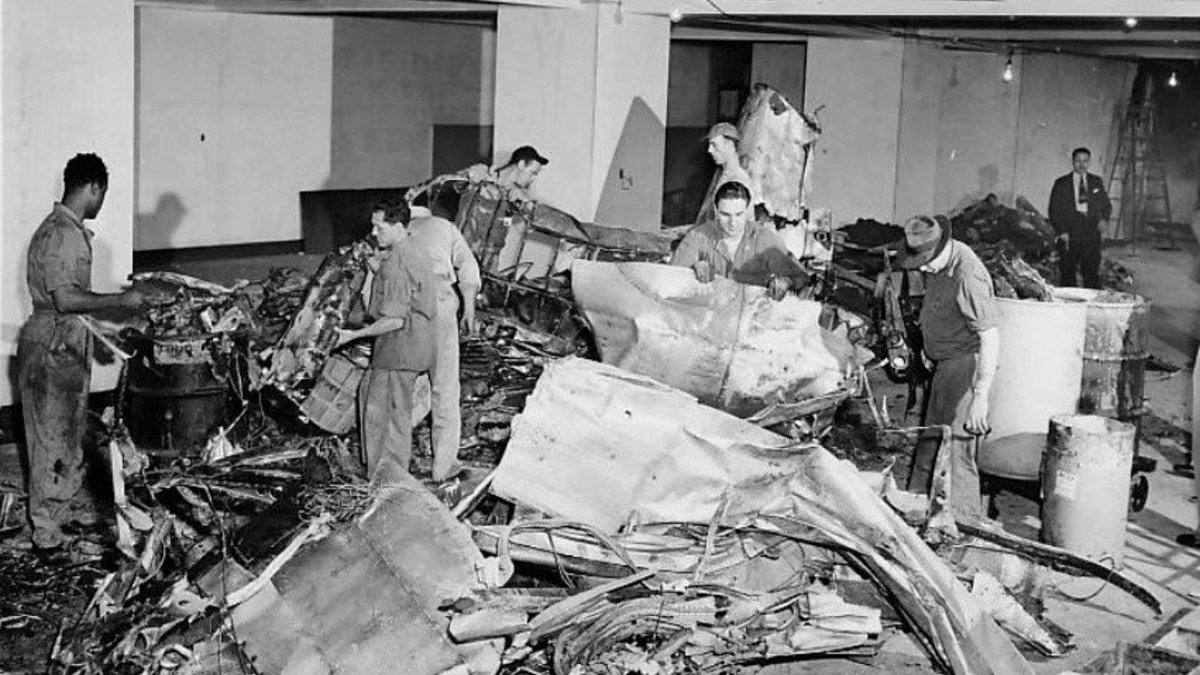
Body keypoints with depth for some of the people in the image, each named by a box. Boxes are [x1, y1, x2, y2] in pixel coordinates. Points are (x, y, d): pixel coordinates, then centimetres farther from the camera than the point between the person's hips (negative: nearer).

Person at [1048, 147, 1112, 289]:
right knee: (1067, 273, -4)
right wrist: (1061, 232, -6)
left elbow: (1106, 205, 21)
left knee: (1092, 271, -4)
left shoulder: (1096, 182, 15)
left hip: (1091, 234, 1)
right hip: (1068, 236, -1)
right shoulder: (1061, 183, 8)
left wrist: (1103, 219, -1)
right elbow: (1054, 210, 5)